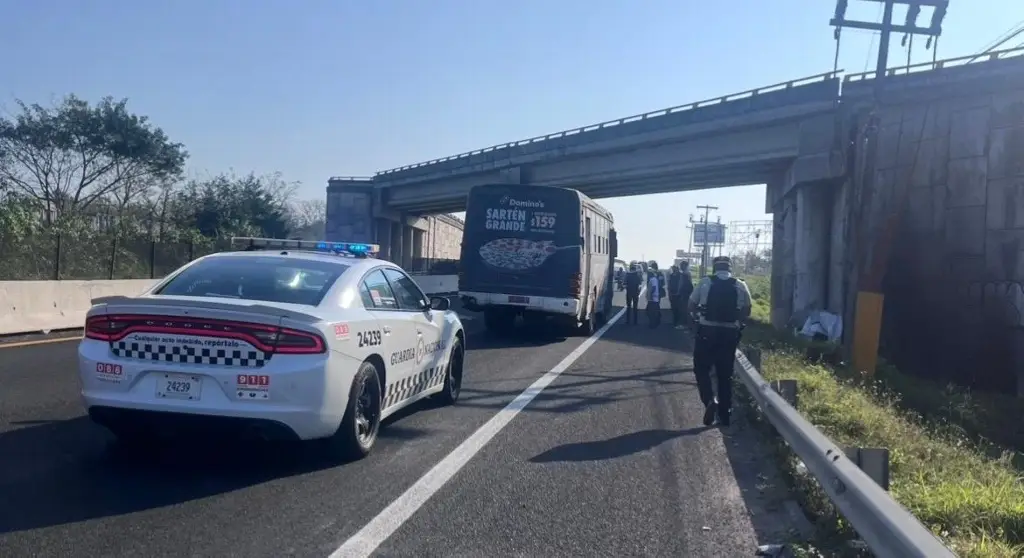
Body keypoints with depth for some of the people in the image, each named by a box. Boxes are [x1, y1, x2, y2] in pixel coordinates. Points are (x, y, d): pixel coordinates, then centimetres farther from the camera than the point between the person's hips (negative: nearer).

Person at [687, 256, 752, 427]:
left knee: (701, 368, 12)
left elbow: (690, 307, 2)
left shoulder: (705, 282, -2)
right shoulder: (741, 286, 2)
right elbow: (746, 312, 5)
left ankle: (710, 400, -11)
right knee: (725, 374, 12)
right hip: (729, 333, 2)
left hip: (707, 331, -2)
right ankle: (724, 414, 16)